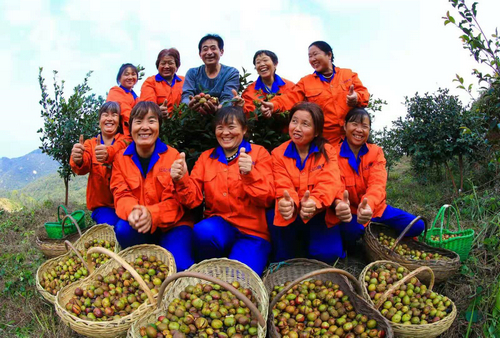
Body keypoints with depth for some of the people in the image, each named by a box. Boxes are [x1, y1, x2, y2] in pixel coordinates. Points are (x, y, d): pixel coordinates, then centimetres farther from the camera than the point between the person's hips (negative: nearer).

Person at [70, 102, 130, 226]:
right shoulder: (90, 143, 9)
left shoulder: (124, 140, 4)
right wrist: (78, 161, -36)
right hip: (102, 204, 1)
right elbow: (84, 166, -11)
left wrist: (108, 154, -44)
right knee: (109, 224, -26)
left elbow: (120, 147, -21)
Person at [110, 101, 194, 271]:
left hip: (172, 225, -2)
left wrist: (152, 214, -33)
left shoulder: (173, 156, -6)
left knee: (180, 266, -28)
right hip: (138, 226, 3)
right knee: (122, 229, -31)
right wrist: (132, 211, -30)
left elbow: (175, 200, -11)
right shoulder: (121, 158, 3)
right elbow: (121, 195, -4)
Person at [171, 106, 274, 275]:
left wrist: (250, 175, -27)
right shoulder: (206, 157, 10)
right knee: (202, 230, -32)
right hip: (219, 225, 3)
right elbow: (193, 199, 1)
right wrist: (181, 180, -19)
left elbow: (267, 199, -9)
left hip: (253, 233, -3)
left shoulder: (259, 153, 1)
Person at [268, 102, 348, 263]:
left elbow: (328, 183, -17)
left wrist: (315, 202, -40)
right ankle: (282, 262, -6)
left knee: (327, 254, -24)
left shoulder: (327, 151, -1)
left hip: (319, 215, 0)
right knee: (275, 214, -31)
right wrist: (287, 202, -39)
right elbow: (284, 186, -13)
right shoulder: (278, 153, 0)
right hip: (291, 214, 1)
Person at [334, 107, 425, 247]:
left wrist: (368, 205, -43)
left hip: (376, 209, 4)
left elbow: (377, 184, -19)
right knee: (351, 231, -35)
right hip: (350, 213, -3)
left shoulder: (376, 152, -2)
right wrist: (340, 205, -48)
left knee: (417, 225, -11)